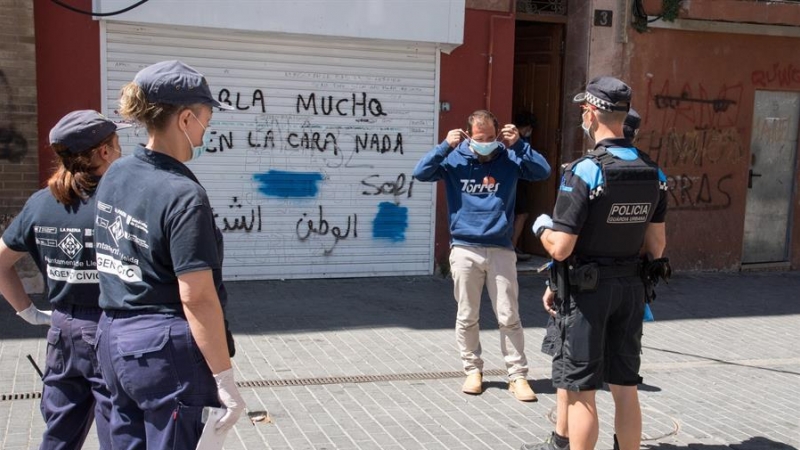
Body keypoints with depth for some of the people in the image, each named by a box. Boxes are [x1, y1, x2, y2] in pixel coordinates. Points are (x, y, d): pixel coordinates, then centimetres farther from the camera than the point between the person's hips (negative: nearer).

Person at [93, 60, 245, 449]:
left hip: (115, 338, 8)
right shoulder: (183, 195, -20)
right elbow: (196, 297, -21)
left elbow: (112, 261, 12)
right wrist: (224, 378, -16)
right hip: (165, 348, -8)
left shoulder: (114, 176, 5)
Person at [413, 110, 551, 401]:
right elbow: (420, 173, -8)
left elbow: (543, 171, -7)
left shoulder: (509, 159, 2)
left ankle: (518, 375, 13)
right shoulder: (454, 159, 1)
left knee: (509, 317, 3)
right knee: (467, 317, 9)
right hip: (464, 250, 0)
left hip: (501, 250, 0)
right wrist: (445, 146, -16)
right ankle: (473, 370, 24)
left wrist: (518, 145, -15)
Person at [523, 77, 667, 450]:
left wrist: (541, 226, 1)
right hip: (630, 289, 7)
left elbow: (560, 248, -20)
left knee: (581, 390, 4)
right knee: (625, 388, 14)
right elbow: (656, 247, 8)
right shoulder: (653, 174, 3)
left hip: (586, 291, -6)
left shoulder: (584, 172, -18)